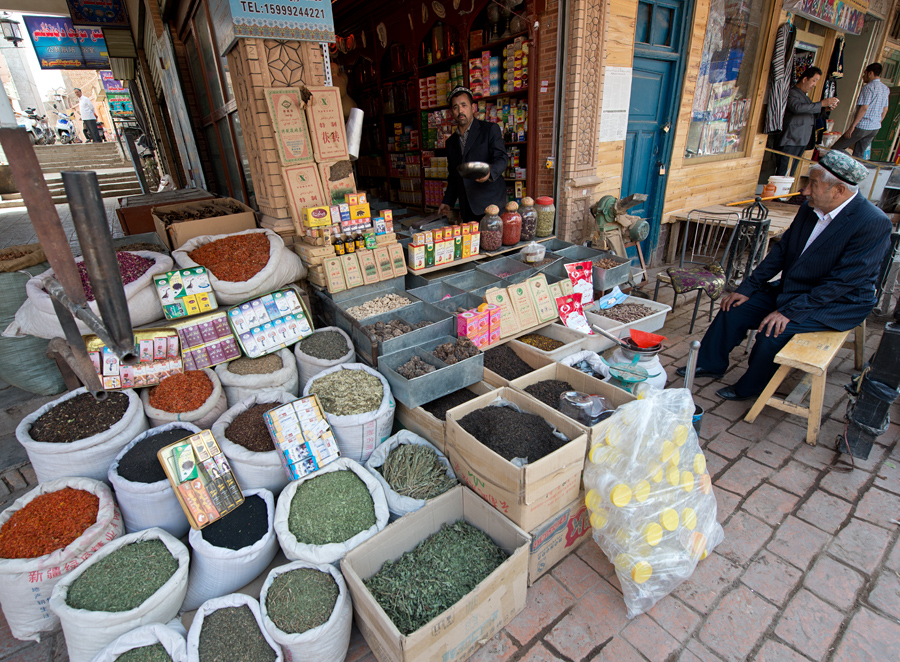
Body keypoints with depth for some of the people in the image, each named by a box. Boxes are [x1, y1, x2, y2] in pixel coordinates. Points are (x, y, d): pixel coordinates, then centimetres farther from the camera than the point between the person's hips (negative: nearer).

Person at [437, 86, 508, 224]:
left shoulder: (490, 129, 3)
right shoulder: (451, 142, 19)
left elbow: (502, 157, -8)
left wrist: (489, 171, -29)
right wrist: (447, 202, 15)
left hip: (490, 204, -5)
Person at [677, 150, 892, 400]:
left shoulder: (874, 224, -22)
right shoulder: (810, 208, -1)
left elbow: (842, 282, -25)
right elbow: (781, 250, 5)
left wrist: (790, 312, -28)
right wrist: (747, 288, -2)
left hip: (837, 304, -7)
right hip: (792, 289, 7)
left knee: (773, 330, -27)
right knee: (735, 308, -4)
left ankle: (749, 387, -2)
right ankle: (710, 364, 12)